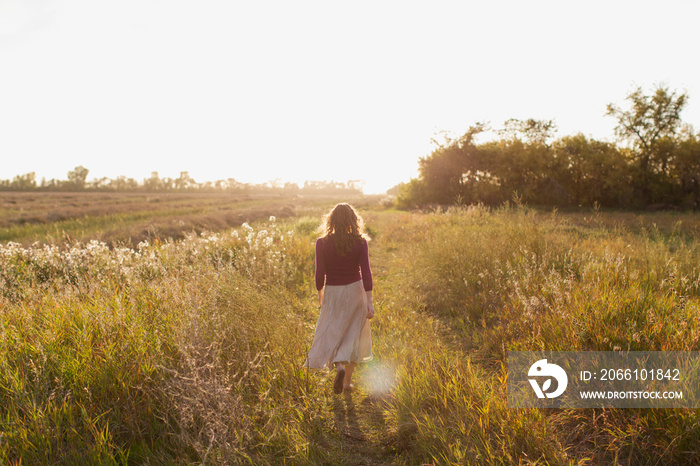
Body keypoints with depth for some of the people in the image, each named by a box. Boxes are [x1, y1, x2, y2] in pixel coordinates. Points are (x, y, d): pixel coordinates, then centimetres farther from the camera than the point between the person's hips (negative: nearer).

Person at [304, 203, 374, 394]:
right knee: (353, 334, 13)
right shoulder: (360, 242, -9)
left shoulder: (322, 243, -10)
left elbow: (320, 274, -7)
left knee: (332, 332, 15)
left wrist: (320, 293, 11)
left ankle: (339, 365, -13)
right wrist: (369, 302, -11)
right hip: (355, 291, 1)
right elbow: (366, 272, -13)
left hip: (333, 293, -1)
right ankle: (347, 380, 20)